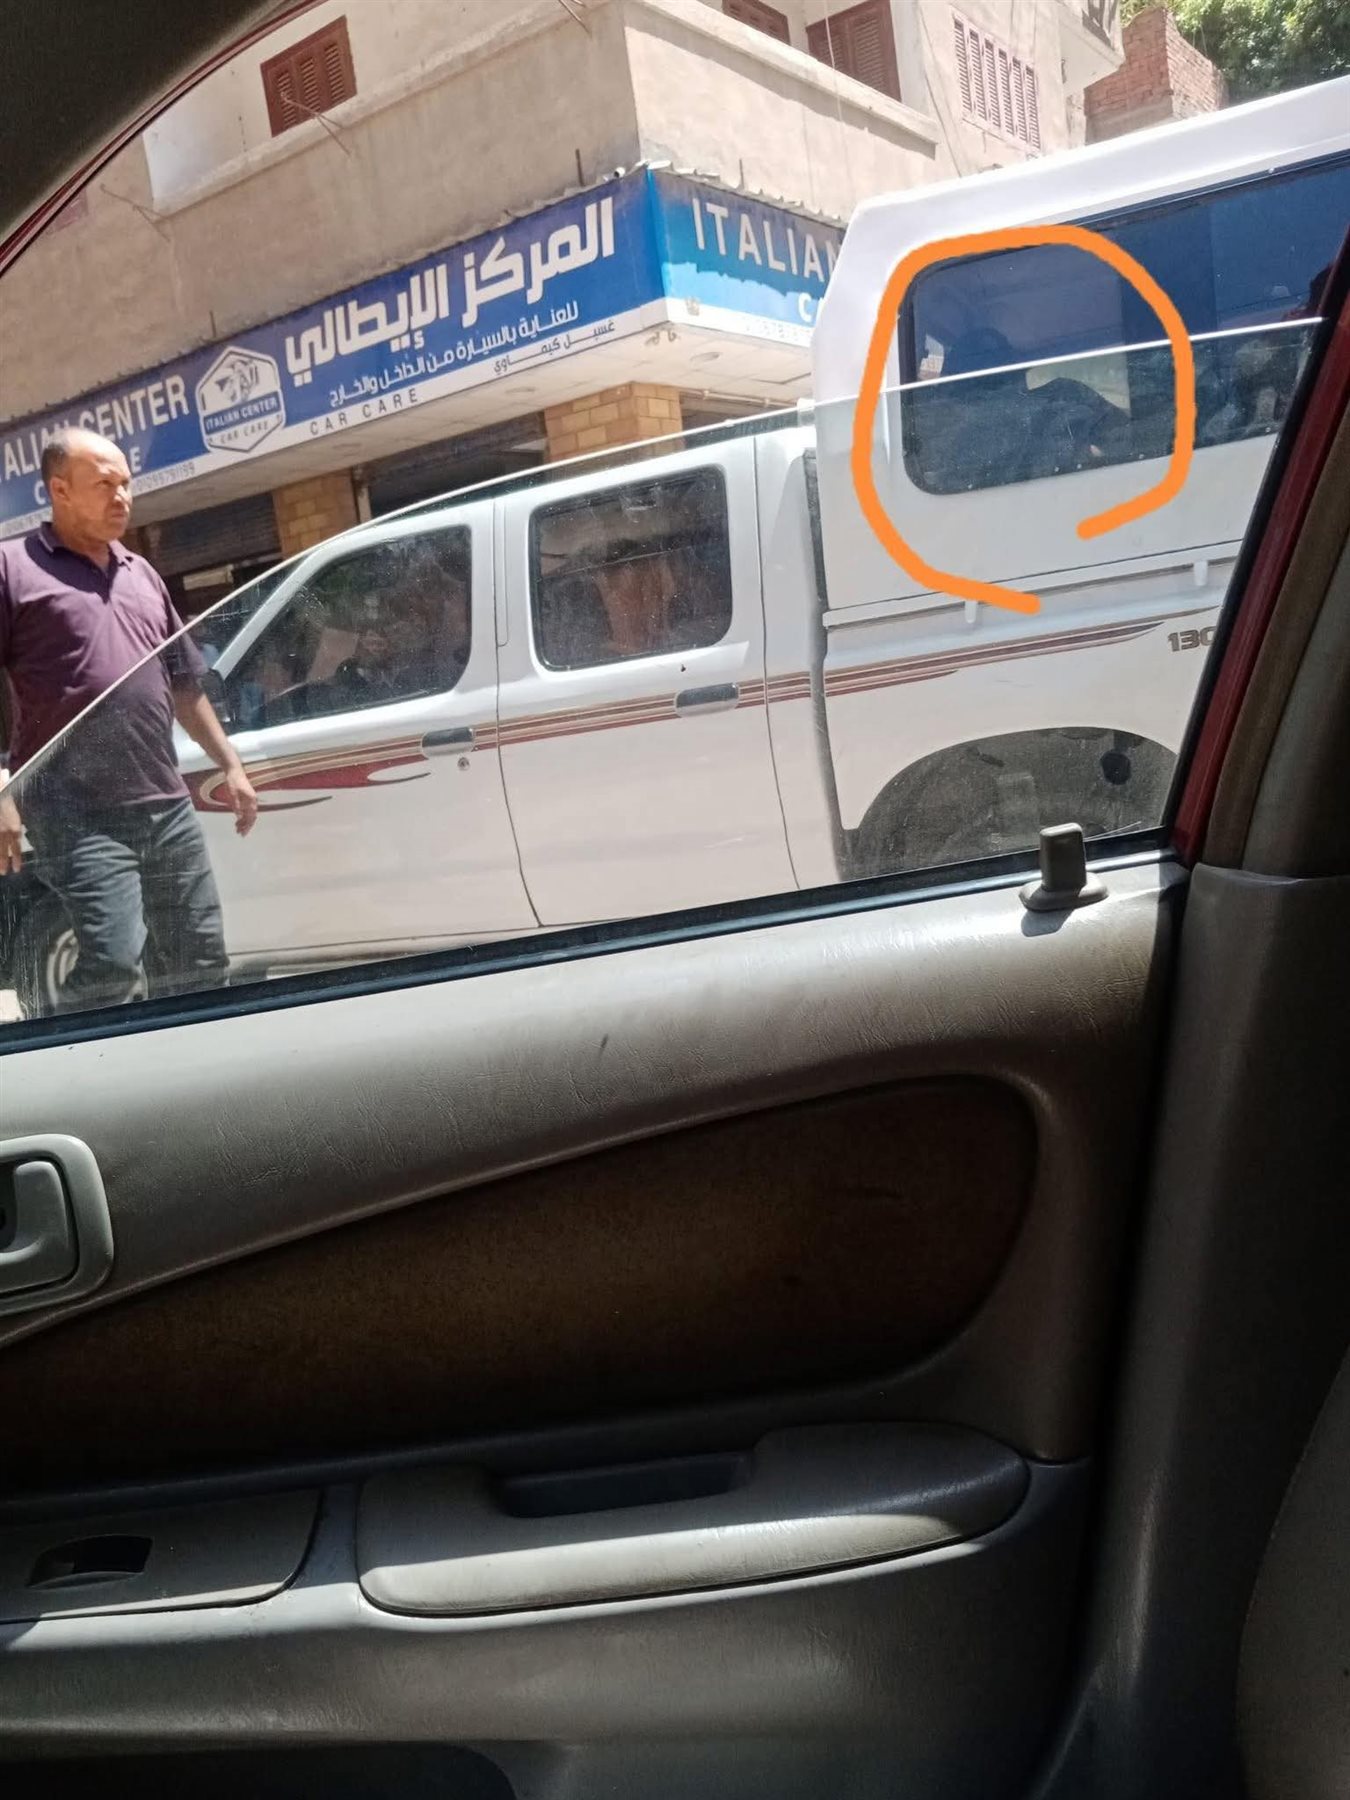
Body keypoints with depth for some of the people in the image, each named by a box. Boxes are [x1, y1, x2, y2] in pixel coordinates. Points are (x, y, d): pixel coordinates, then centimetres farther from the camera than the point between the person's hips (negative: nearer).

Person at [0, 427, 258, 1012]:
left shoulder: (141, 574, 19)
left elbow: (183, 684, 25)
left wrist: (230, 765, 19)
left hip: (167, 806, 7)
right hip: (79, 815, -6)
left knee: (200, 965, 9)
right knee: (113, 963, -17)